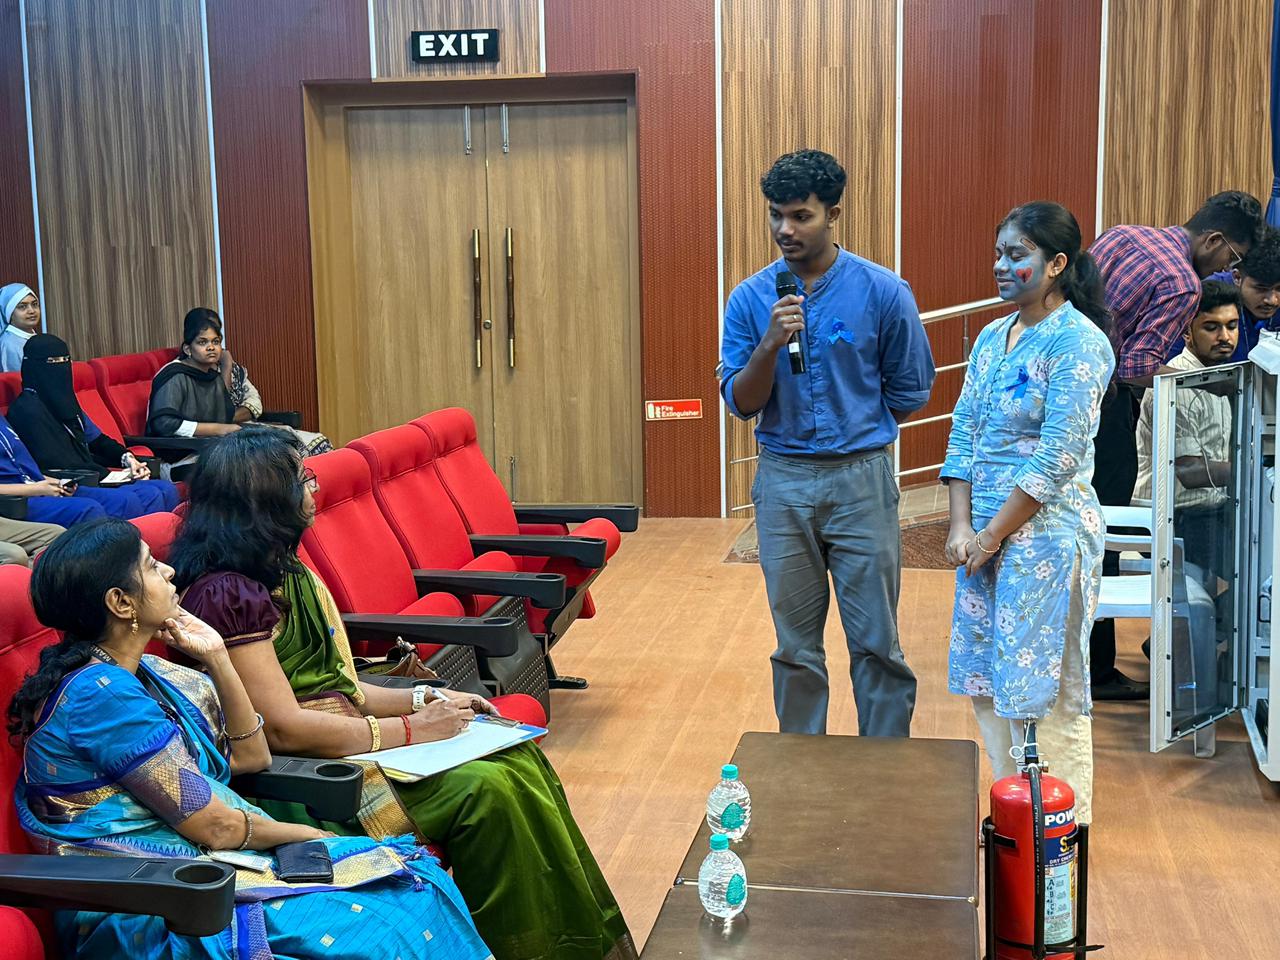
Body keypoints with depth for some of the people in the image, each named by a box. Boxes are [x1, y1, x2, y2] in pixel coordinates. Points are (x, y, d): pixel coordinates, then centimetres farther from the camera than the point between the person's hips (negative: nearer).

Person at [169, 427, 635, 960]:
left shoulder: (284, 574, 14)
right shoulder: (226, 593, -17)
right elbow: (284, 728, -21)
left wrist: (427, 700, 3)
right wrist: (409, 730, -15)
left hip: (346, 737, 9)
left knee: (519, 756, -6)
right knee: (487, 789, -22)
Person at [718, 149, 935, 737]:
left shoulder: (883, 292, -5)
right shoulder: (750, 298, 0)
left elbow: (911, 391, 6)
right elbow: (740, 402, -4)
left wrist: (856, 437, 10)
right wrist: (770, 344, -19)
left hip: (862, 481, -2)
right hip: (783, 483, 2)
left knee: (876, 643, 2)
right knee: (795, 645, 11)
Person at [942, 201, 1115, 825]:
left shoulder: (1079, 343, -13)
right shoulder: (992, 338, 11)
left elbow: (1057, 457, -17)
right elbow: (964, 434, 8)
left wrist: (993, 536, -14)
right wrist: (962, 526, -3)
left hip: (1048, 534, -8)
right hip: (985, 534, 8)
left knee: (1048, 687, -1)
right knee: (987, 680, 13)